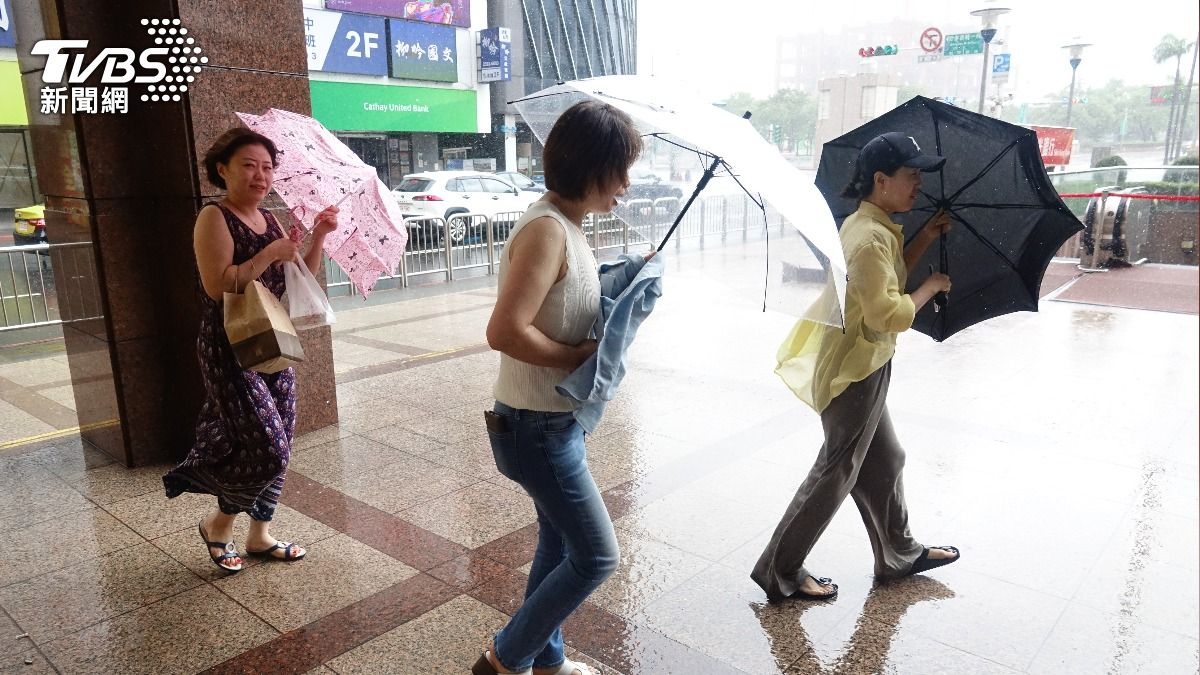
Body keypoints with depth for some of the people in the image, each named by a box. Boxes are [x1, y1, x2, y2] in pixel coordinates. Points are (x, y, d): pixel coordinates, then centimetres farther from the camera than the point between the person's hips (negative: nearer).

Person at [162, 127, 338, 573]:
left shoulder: (269, 220, 11)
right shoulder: (214, 218, -11)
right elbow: (218, 286, -22)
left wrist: (317, 238, 0)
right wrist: (269, 254, -19)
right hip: (230, 351, -7)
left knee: (277, 448, 11)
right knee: (268, 449, -9)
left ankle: (260, 535, 27)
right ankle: (218, 523, 18)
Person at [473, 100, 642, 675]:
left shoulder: (567, 226, 8)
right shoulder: (547, 229, -23)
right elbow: (505, 331, -31)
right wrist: (579, 357, -19)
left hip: (556, 418, 10)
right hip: (538, 426, -10)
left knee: (558, 543, 21)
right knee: (597, 556, 2)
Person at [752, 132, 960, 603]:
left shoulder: (870, 226, 9)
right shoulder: (871, 237, -23)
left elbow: (889, 279, 20)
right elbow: (890, 314, -26)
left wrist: (925, 238, 11)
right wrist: (931, 286, -10)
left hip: (862, 365, 11)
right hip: (856, 370, -10)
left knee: (884, 462, 23)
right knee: (836, 474, 1)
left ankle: (899, 554, 42)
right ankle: (781, 572, 13)